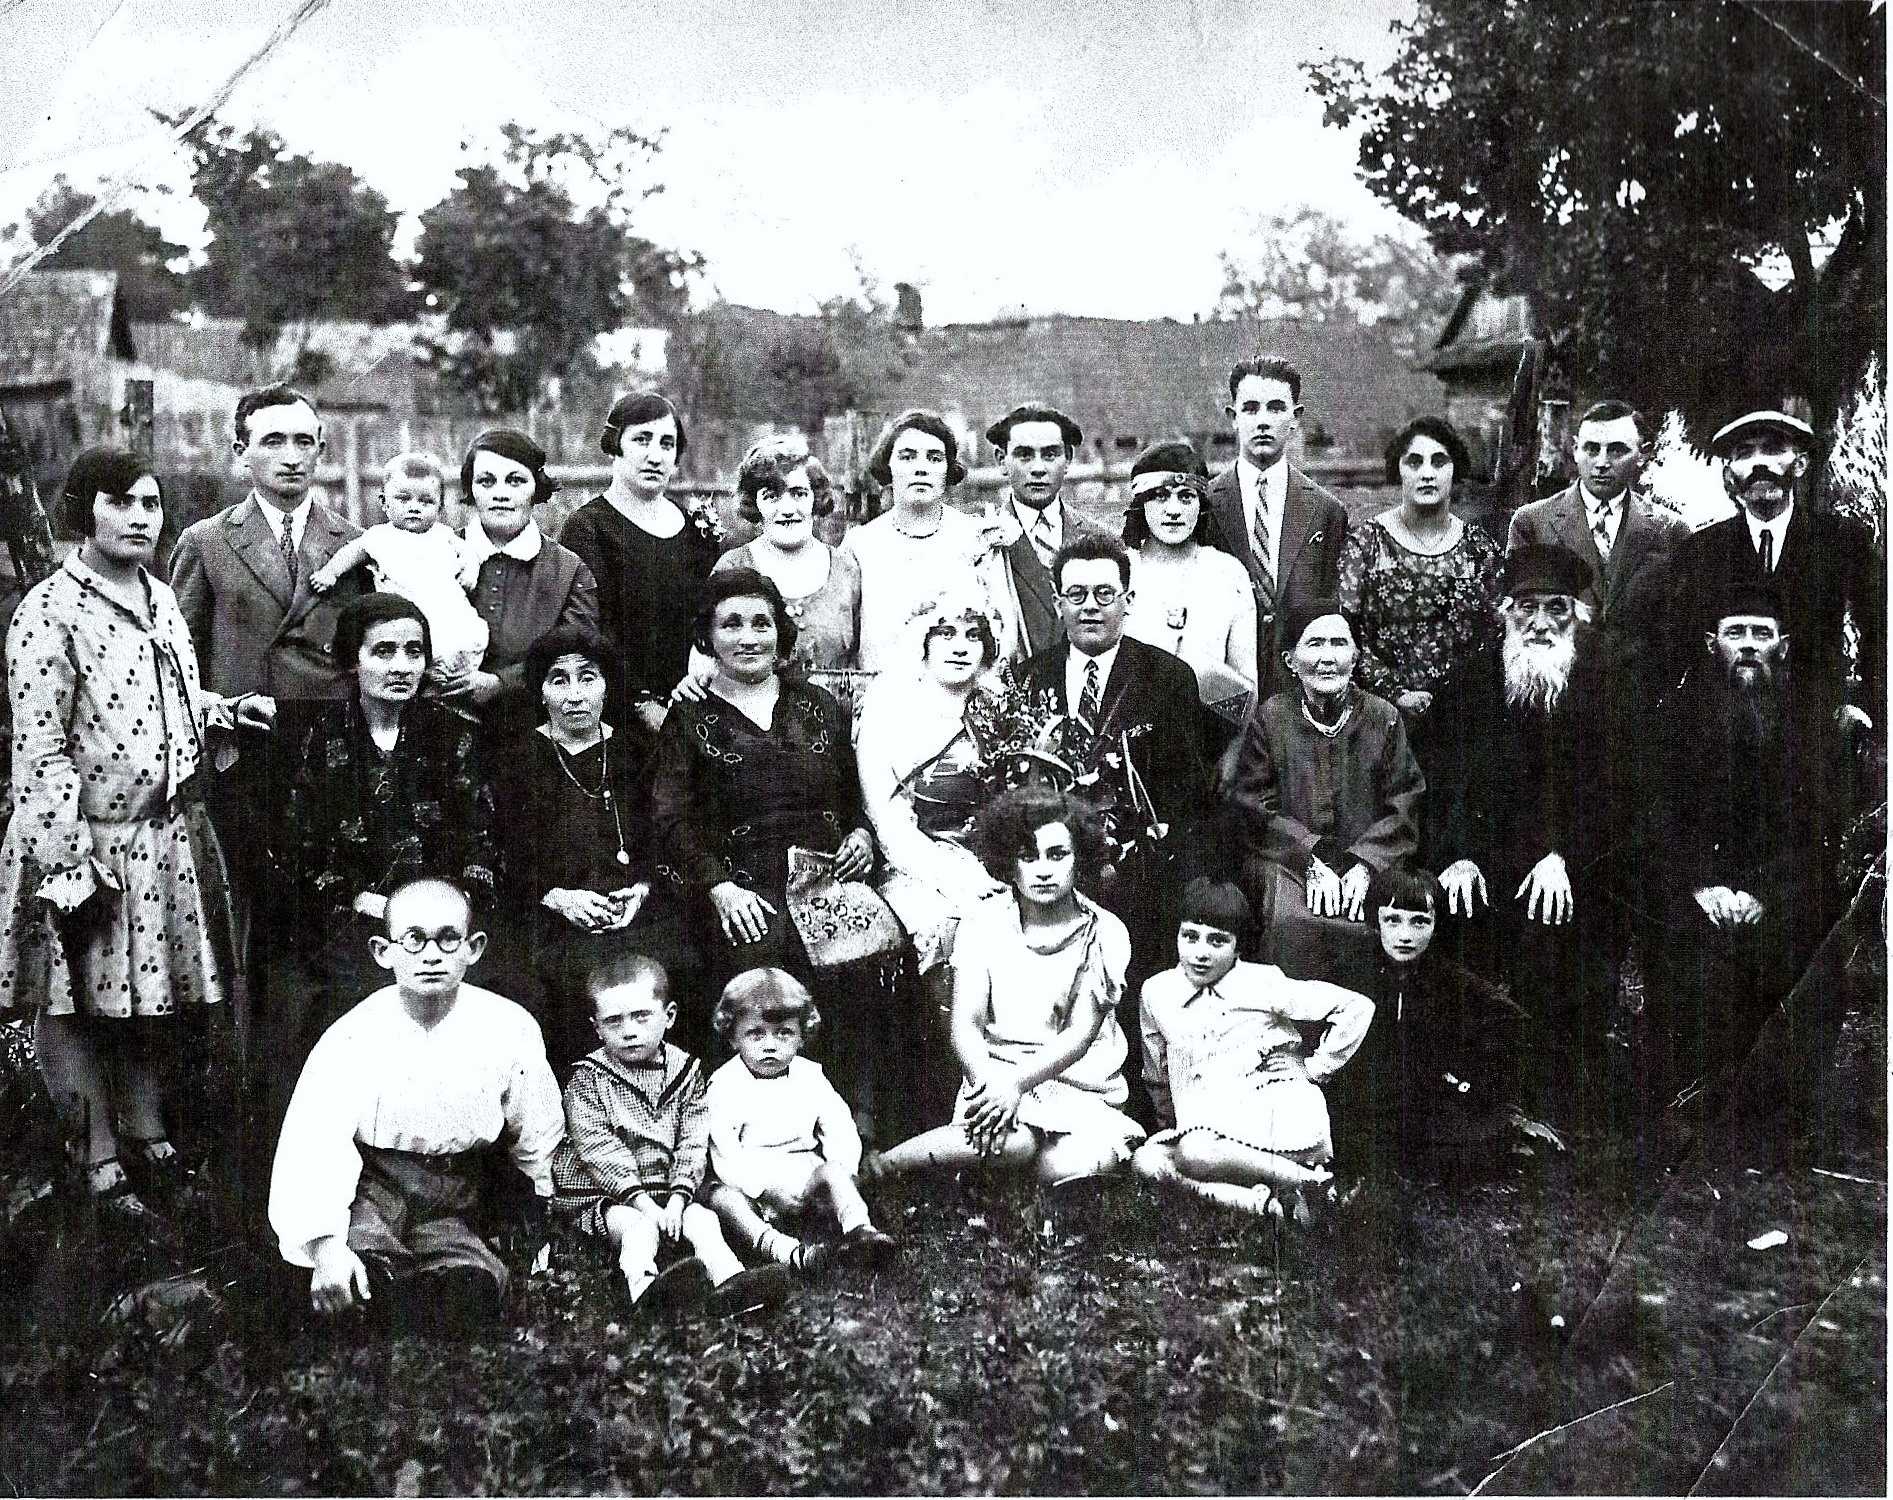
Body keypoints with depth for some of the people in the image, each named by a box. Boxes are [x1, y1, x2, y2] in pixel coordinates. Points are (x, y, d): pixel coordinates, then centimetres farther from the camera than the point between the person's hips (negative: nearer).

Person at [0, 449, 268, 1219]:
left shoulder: (161, 599, 9)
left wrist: (231, 711, 3)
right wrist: (73, 860, -20)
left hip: (169, 835, 7)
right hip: (90, 842, -7)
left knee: (151, 993, 18)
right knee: (79, 1003, 5)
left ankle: (145, 1128, 34)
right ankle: (100, 1157, 18)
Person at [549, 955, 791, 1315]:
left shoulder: (686, 1070, 5)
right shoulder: (588, 1079, -4)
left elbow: (693, 1143, 0)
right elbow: (599, 1150, -14)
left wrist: (676, 1201, -15)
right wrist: (645, 1204, -22)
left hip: (667, 1193, 4)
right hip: (601, 1196, -4)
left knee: (704, 1219, -22)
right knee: (638, 1226, -32)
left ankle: (732, 1281, -42)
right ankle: (643, 1287, -59)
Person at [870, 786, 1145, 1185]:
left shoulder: (1105, 934, 0)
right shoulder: (983, 926, 3)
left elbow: (1080, 1035, -7)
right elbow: (966, 1023, -4)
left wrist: (1017, 1082, -23)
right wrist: (986, 1079, -25)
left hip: (1080, 1088, 1)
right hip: (996, 1074, -1)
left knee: (1073, 1164, -32)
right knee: (1017, 1143, -36)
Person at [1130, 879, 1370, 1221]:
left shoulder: (1263, 983, -1)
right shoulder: (1157, 993, 10)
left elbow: (1358, 1006, 2)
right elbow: (1156, 1074, 26)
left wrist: (1315, 1066, 4)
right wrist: (1173, 1125, 28)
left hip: (1282, 1114, -5)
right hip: (1203, 1128, 5)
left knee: (1195, 1153, -35)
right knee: (1145, 1161, -28)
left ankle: (1304, 1179, -19)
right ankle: (1262, 1201, -27)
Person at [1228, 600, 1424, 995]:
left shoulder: (1384, 718, 7)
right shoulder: (1270, 718, 5)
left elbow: (1404, 811, 3)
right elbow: (1254, 808, 0)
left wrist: (1362, 864, -13)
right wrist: (1314, 859, -13)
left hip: (1369, 863, 1)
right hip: (1287, 863, -1)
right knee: (1292, 922, -30)